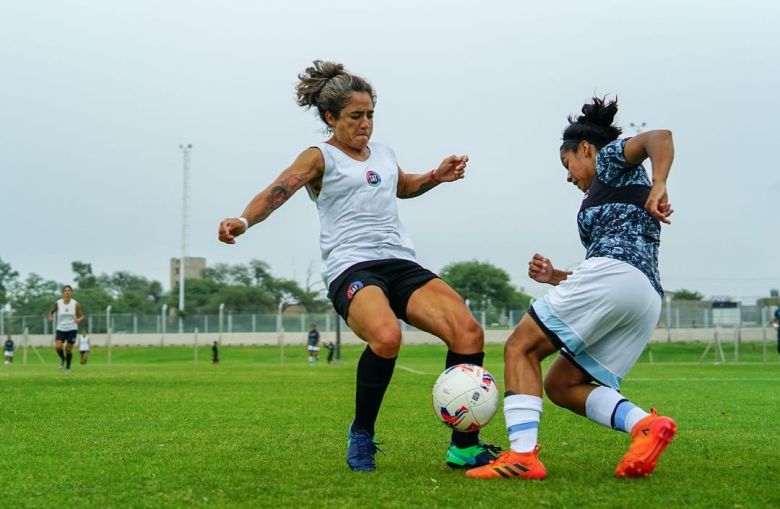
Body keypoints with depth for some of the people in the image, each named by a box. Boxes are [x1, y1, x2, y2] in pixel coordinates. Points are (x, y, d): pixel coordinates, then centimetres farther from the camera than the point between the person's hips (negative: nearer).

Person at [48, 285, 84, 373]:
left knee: (68, 349, 0)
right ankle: (62, 359, 14)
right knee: (57, 346, -18)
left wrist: (79, 319, -22)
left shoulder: (76, 304, -5)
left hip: (72, 329, -1)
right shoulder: (58, 303, -4)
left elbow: (81, 316, 1)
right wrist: (50, 317, -11)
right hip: (60, 328, 1)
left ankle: (68, 367, 22)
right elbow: (51, 312, 11)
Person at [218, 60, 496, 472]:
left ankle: (465, 446, -7)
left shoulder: (383, 153, 23)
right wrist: (243, 220, -30)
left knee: (468, 330, -17)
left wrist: (436, 176, 25)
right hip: (351, 267, -6)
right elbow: (278, 190, -11)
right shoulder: (320, 157, 5)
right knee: (386, 337, -36)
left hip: (402, 263, 6)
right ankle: (361, 434, -10)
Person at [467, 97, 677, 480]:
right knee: (560, 385, 11)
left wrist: (658, 185, -24)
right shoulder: (606, 199, 36)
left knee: (520, 347, -4)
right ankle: (646, 425, -11)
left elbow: (659, 138, -8)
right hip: (649, 300, 9)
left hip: (614, 273, -9)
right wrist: (556, 277, 25)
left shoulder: (612, 160, 14)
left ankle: (522, 455, -20)